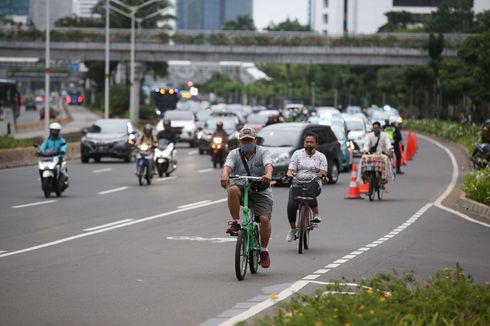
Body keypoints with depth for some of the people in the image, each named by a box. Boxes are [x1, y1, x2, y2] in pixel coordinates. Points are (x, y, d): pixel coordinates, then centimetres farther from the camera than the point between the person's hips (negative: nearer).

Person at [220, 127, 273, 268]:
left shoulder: (263, 152, -4)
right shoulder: (234, 154, 0)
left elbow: (268, 165, -24)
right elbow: (228, 166, -19)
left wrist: (268, 175, -48)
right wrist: (225, 175, -44)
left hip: (261, 191, -1)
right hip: (242, 189, 1)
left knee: (264, 219, -17)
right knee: (232, 190, -35)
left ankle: (264, 250, 4)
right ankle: (235, 223, -21)